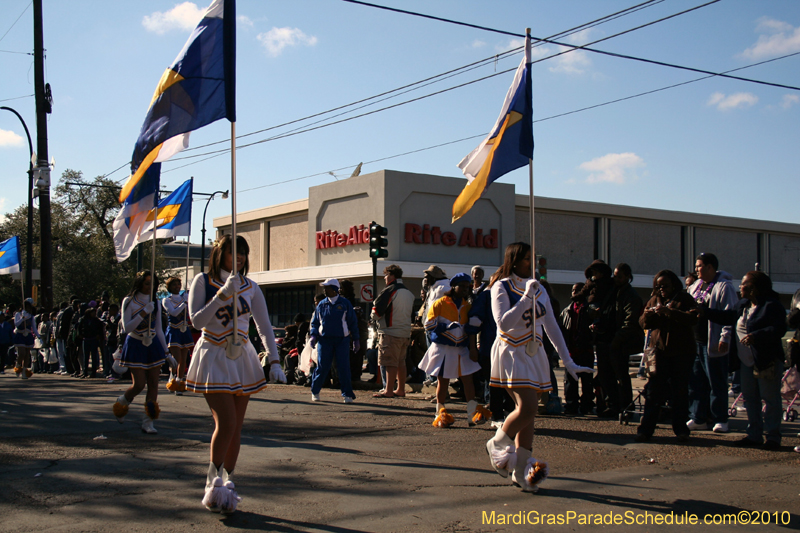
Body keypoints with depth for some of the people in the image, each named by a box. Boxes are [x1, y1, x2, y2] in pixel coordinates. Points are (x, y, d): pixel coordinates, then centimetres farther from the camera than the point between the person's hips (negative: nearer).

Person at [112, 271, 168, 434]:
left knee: (153, 384, -2)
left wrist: (166, 352, 12)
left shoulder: (155, 303, 10)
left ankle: (148, 422, 2)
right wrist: (144, 313, -22)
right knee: (139, 384, -9)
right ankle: (121, 402, 23)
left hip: (153, 345, 4)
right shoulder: (129, 302, -3)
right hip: (135, 345, -4)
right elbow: (127, 327, -12)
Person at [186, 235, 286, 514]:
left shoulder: (250, 287, 6)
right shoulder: (203, 281, -3)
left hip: (242, 359, 4)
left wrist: (274, 361, -7)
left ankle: (227, 482, 16)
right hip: (214, 358, -4)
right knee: (226, 423, -14)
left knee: (235, 427, 5)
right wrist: (222, 294, -20)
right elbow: (196, 320, -11)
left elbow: (264, 326, 4)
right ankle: (214, 480, 3)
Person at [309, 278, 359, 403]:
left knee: (343, 367, -5)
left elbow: (353, 322, 7)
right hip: (325, 340, 1)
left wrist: (356, 339, 5)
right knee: (322, 368, 0)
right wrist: (313, 335, -2)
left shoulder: (345, 303, 4)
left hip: (342, 340, -1)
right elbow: (315, 322, 14)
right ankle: (315, 392, 16)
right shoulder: (322, 304, 9)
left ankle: (347, 394, 2)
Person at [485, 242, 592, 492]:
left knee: (528, 411, 3)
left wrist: (567, 361, 12)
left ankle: (522, 471, 7)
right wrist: (526, 297, -21)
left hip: (534, 354, 6)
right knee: (527, 407, -19)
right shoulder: (502, 287, -6)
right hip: (511, 352, -6)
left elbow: (552, 326, 15)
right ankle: (497, 444, 5)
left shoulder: (539, 289, 12)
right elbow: (503, 323, -19)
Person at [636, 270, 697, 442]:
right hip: (659, 351, 3)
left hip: (681, 353, -3)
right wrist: (647, 315, -11)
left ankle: (681, 429, 13)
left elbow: (692, 318, -17)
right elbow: (643, 324, 11)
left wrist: (668, 311, -25)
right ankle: (645, 429, 0)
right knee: (653, 391, -1)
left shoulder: (685, 299, 1)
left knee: (680, 392, 3)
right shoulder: (653, 300, 15)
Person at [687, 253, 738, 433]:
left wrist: (725, 337, -20)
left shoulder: (724, 287, -9)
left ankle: (720, 420, 10)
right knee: (695, 382, 8)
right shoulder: (696, 286, 16)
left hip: (713, 344, -8)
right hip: (695, 342, 8)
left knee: (717, 384, 1)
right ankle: (698, 418, 15)